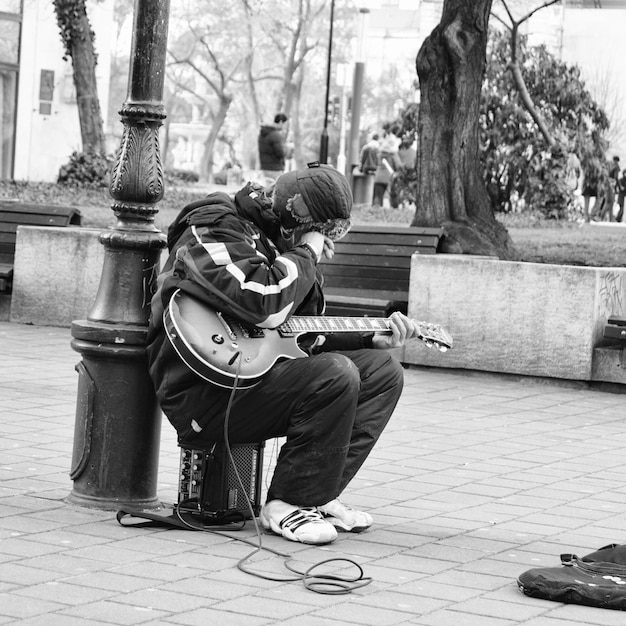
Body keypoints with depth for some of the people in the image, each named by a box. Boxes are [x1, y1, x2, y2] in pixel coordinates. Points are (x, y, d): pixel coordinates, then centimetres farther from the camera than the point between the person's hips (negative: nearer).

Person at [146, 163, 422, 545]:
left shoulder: (284, 243, 18)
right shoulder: (216, 228, -12)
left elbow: (305, 336, 22)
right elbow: (263, 306, -29)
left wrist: (372, 339, 11)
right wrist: (306, 254, -14)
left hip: (255, 372, 10)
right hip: (202, 390, -10)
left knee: (383, 371, 5)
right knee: (336, 377, -28)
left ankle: (320, 495, 3)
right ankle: (287, 506, -14)